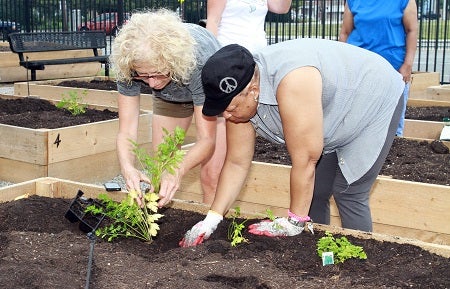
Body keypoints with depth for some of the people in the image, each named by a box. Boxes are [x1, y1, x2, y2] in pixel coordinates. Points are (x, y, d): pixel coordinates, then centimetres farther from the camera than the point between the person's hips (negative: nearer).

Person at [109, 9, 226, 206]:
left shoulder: (199, 60, -42)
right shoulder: (127, 67, -34)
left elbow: (207, 139, -37)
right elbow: (126, 132, -31)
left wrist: (178, 172, -54)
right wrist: (127, 168, -52)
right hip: (168, 98, 3)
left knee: (212, 176, -13)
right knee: (161, 173, 2)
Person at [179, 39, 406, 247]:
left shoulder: (292, 84, -42)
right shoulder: (238, 97, -17)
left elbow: (305, 161, -36)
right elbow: (237, 163, -9)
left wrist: (294, 222, -27)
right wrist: (212, 219, -15)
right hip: (335, 119, 7)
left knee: (348, 194, -11)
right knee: (313, 193, 4)